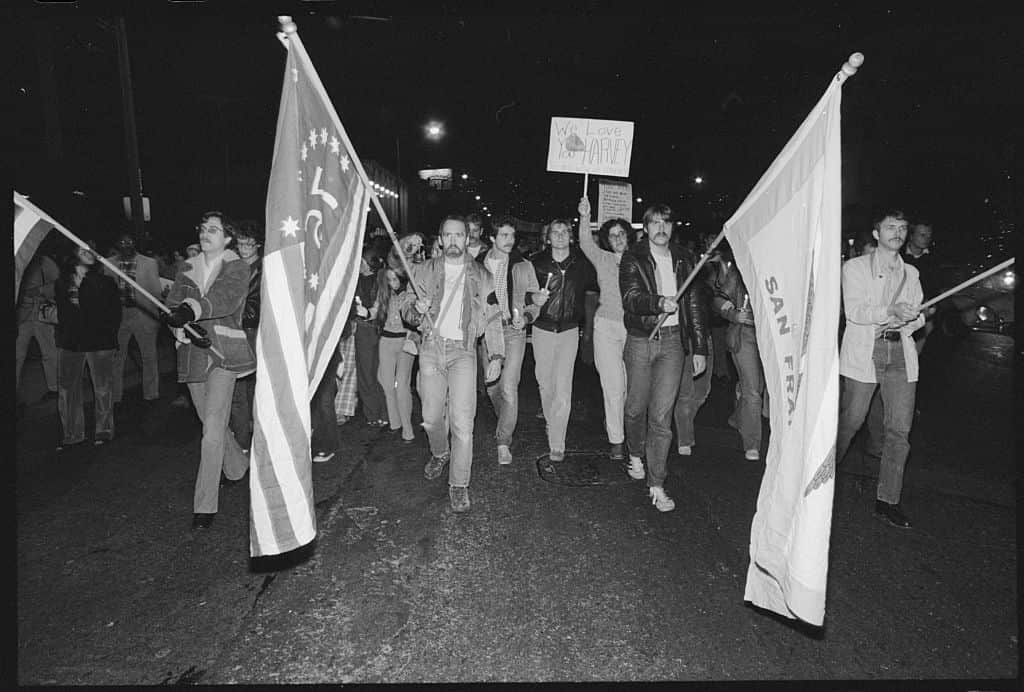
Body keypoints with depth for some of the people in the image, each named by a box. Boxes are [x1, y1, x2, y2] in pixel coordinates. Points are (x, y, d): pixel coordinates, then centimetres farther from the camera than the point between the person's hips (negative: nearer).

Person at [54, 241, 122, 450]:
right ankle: (72, 434, 16)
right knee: (68, 389, 5)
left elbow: (115, 311, 1)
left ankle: (103, 431, 14)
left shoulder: (104, 282, 2)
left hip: (100, 342, -3)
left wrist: (109, 335, -4)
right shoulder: (62, 282, 9)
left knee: (102, 388, 2)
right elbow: (60, 311, 18)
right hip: (70, 343, 3)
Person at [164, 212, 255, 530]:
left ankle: (205, 505, -3)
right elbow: (172, 306, 2)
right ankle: (238, 467, 42)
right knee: (212, 423, 17)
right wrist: (183, 327, -19)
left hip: (223, 354, -5)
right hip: (193, 355, 5)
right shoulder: (187, 269, 12)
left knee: (213, 431, -10)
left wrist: (190, 310, -38)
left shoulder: (237, 267, -2)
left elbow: (225, 299, -21)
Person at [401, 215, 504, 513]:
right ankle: (440, 454, 41)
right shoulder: (424, 271, 9)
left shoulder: (481, 276, 8)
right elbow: (407, 313, 8)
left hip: (463, 351, -2)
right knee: (432, 417, 9)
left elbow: (492, 320, 8)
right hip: (431, 348, 2)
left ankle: (459, 485, 4)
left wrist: (496, 356, -2)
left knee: (462, 421, -9)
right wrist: (417, 309, -16)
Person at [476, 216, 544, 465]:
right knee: (491, 386, 11)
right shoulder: (477, 265, 6)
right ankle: (506, 424, 38)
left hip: (513, 330, -2)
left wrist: (526, 317, -11)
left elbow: (535, 299, 7)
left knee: (509, 388, -11)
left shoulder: (523, 266, 3)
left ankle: (504, 441, 0)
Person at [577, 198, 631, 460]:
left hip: (633, 327, 2)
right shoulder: (603, 259, 3)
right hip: (607, 325, -2)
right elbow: (585, 244, -15)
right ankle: (616, 441, 5)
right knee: (613, 384, -4)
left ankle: (614, 422, 33)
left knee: (630, 384, 7)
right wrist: (585, 218, -30)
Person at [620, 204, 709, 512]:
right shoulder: (632, 259, -1)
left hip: (672, 341, 1)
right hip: (640, 339, -1)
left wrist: (700, 348, 6)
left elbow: (695, 305, 10)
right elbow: (631, 298, -16)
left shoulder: (683, 260, 8)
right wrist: (659, 302, -36)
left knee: (661, 416, -3)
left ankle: (656, 484, 5)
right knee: (636, 408, 11)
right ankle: (635, 455, 41)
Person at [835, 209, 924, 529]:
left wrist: (910, 319, -7)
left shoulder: (911, 273, 19)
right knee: (850, 420, -3)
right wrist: (890, 311, -24)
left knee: (900, 430, 0)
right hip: (863, 352, -4)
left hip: (901, 353, 4)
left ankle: (887, 500, 10)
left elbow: (918, 314, 16)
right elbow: (853, 311, -9)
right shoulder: (855, 267, 5)